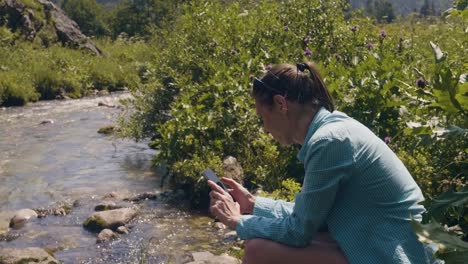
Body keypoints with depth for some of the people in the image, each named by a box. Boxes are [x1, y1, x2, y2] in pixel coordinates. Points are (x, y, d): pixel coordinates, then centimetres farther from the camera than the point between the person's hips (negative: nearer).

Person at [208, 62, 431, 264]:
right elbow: (308, 213, 12)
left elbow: (299, 230, -16)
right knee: (263, 240, 12)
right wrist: (253, 204, 14)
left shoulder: (328, 141, -21)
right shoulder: (332, 127, 6)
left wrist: (237, 220, -3)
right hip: (378, 245, 9)